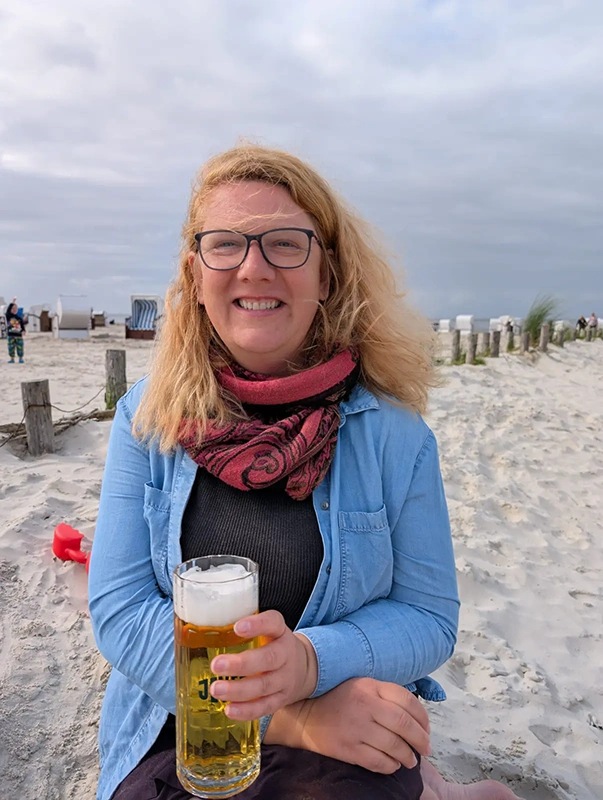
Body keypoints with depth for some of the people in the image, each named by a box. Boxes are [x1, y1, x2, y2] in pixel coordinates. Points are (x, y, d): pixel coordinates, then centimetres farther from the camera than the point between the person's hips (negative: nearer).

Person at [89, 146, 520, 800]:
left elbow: (428, 616, -5)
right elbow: (119, 609, -10)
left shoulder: (393, 429, -9)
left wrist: (311, 660, -26)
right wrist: (290, 715, -21)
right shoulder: (146, 419, -6)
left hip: (354, 730, -1)